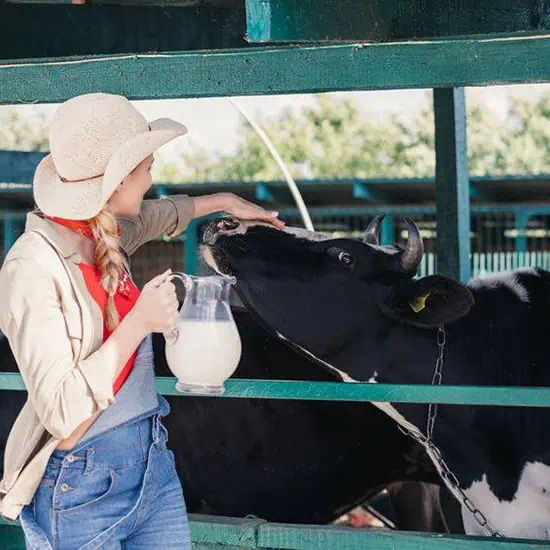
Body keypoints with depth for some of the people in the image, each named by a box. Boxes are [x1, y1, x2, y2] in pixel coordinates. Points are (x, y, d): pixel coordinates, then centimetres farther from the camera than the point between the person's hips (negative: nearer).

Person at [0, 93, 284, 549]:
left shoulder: (107, 234, 3)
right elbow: (63, 416, -24)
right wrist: (138, 323, -25)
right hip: (81, 490, -8)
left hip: (151, 461, 8)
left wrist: (225, 200, 41)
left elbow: (158, 215, 30)